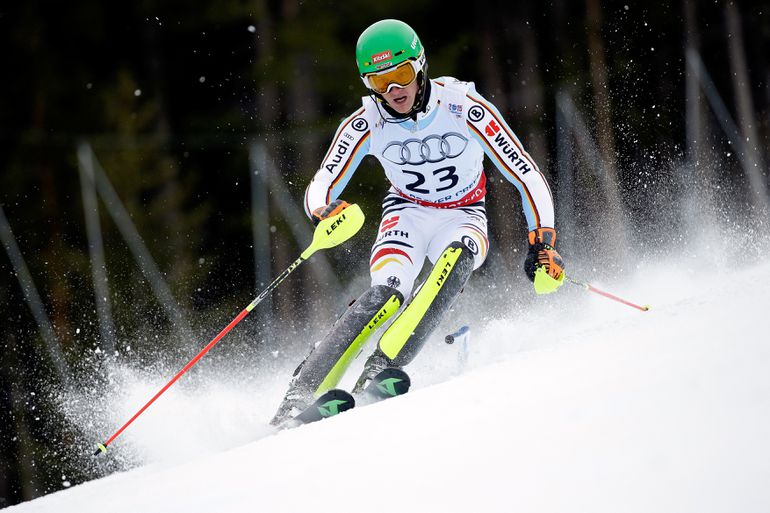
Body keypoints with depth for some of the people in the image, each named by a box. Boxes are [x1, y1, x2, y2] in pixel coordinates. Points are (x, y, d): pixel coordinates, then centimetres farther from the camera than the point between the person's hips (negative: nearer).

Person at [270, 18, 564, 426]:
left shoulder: (465, 108, -21)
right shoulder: (366, 124, -15)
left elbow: (526, 176, -16)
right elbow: (320, 188, -12)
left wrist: (542, 243, -25)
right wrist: (325, 213, -36)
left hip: (463, 219, 0)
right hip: (407, 215, 1)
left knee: (457, 255, -37)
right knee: (388, 292, -30)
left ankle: (380, 371, -44)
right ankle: (299, 395, -36)